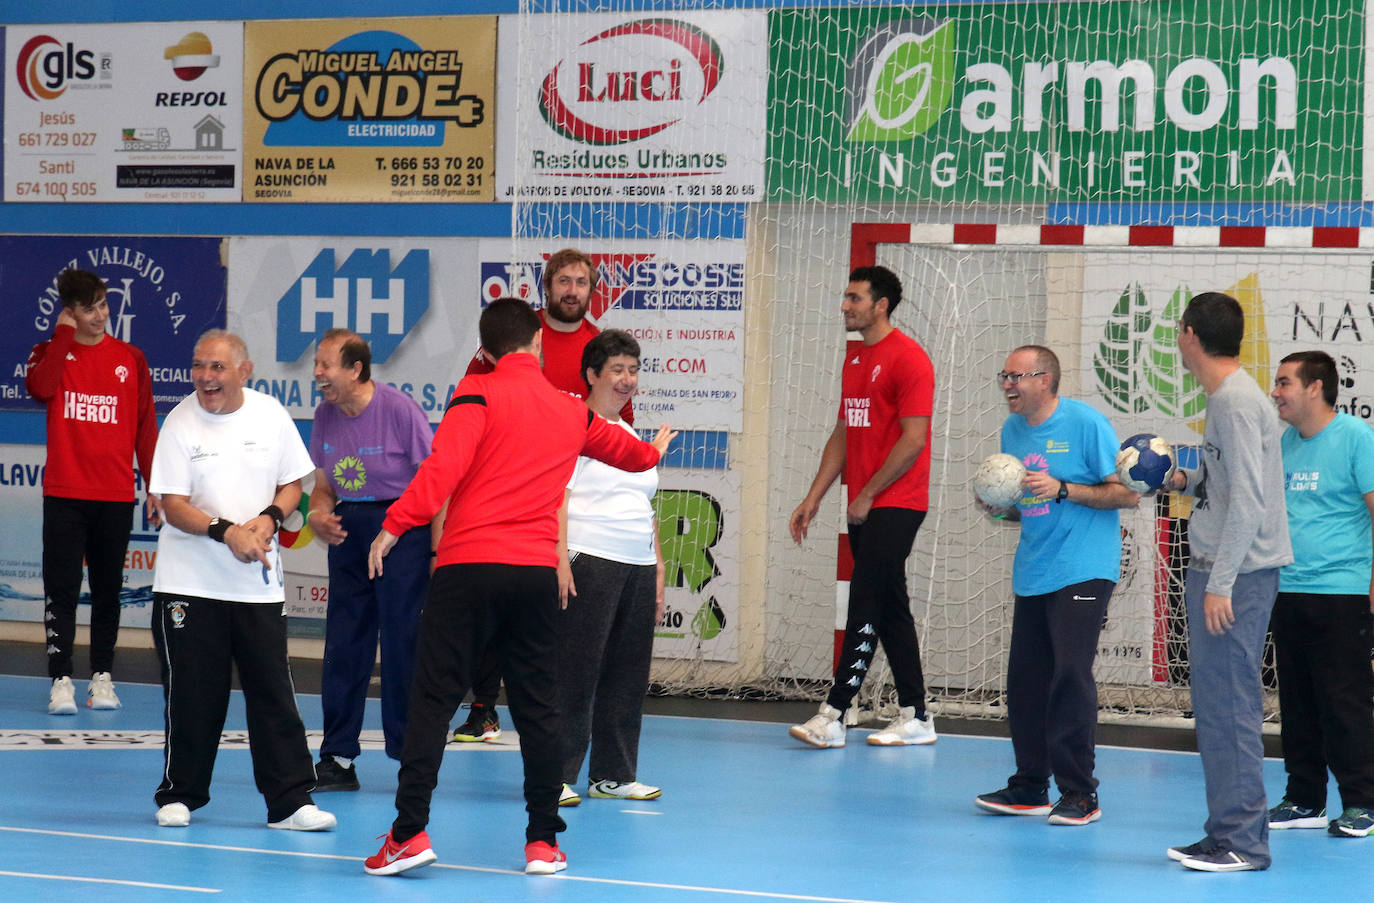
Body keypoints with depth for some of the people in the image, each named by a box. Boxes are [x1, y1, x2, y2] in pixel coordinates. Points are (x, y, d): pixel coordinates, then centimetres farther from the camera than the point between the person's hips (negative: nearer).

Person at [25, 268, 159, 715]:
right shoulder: (51, 352, 3)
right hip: (64, 494, -1)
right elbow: (39, 388, -20)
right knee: (61, 592, -4)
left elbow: (146, 426, 9)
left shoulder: (131, 359, 7)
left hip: (116, 497, 2)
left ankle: (102, 678, 15)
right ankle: (61, 681, -1)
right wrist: (63, 334, -13)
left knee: (108, 591, 7)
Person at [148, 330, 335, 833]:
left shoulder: (271, 416, 1)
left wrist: (269, 518, -10)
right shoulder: (180, 423, -7)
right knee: (191, 694, 3)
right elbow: (173, 506, -10)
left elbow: (292, 483, 10)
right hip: (188, 582, -2)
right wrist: (225, 531, -25)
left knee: (274, 693, 0)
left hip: (259, 583, 2)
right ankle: (180, 795, 18)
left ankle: (290, 801, 3)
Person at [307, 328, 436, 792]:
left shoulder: (399, 409, -12)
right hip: (349, 530, 6)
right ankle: (337, 760, 11)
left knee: (401, 638, -6)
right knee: (343, 641, 5)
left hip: (403, 529, -6)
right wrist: (318, 515, -5)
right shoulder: (326, 414, 6)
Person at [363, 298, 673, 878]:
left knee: (433, 699, -1)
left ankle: (410, 832, -6)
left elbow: (445, 464, -15)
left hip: (468, 567, -4)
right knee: (537, 708, 10)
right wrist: (651, 453, 60)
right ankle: (543, 842, 12)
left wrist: (395, 525, -15)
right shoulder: (571, 412, 17)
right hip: (537, 572, 4)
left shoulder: (479, 393, 0)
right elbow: (622, 448, 38)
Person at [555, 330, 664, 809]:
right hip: (590, 564, -8)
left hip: (638, 569, 8)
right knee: (575, 673, -7)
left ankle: (614, 774, 15)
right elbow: (556, 498, -10)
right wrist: (560, 562, -19)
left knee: (628, 675, 8)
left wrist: (658, 573, 20)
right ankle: (555, 775, -4)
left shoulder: (631, 435, 21)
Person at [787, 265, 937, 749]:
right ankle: (915, 717, 14)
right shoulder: (854, 359, 16)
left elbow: (913, 439, -15)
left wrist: (868, 495, -13)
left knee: (866, 608, -10)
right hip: (864, 507, 9)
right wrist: (813, 498, 13)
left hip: (894, 504, -9)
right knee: (891, 609, 10)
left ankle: (832, 716, -13)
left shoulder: (908, 358, -11)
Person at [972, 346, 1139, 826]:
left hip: (1081, 571, -7)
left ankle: (1080, 794, -5)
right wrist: (998, 507, 2)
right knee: (1025, 679, 5)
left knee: (1070, 675, -11)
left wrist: (1062, 489, -19)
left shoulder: (1085, 423, -8)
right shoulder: (1012, 431, 13)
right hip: (1031, 574, 7)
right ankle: (1029, 788, 15)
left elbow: (1127, 493, -10)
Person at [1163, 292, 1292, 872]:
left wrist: (1221, 583, -21)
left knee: (1230, 703, -8)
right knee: (1215, 705, 13)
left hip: (1240, 573, -10)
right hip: (1215, 569, 10)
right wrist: (1188, 482, 25)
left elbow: (1248, 499, -20)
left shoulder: (1237, 400, -14)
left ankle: (1242, 840, -5)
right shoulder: (1224, 397, 16)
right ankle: (1227, 833, 19)